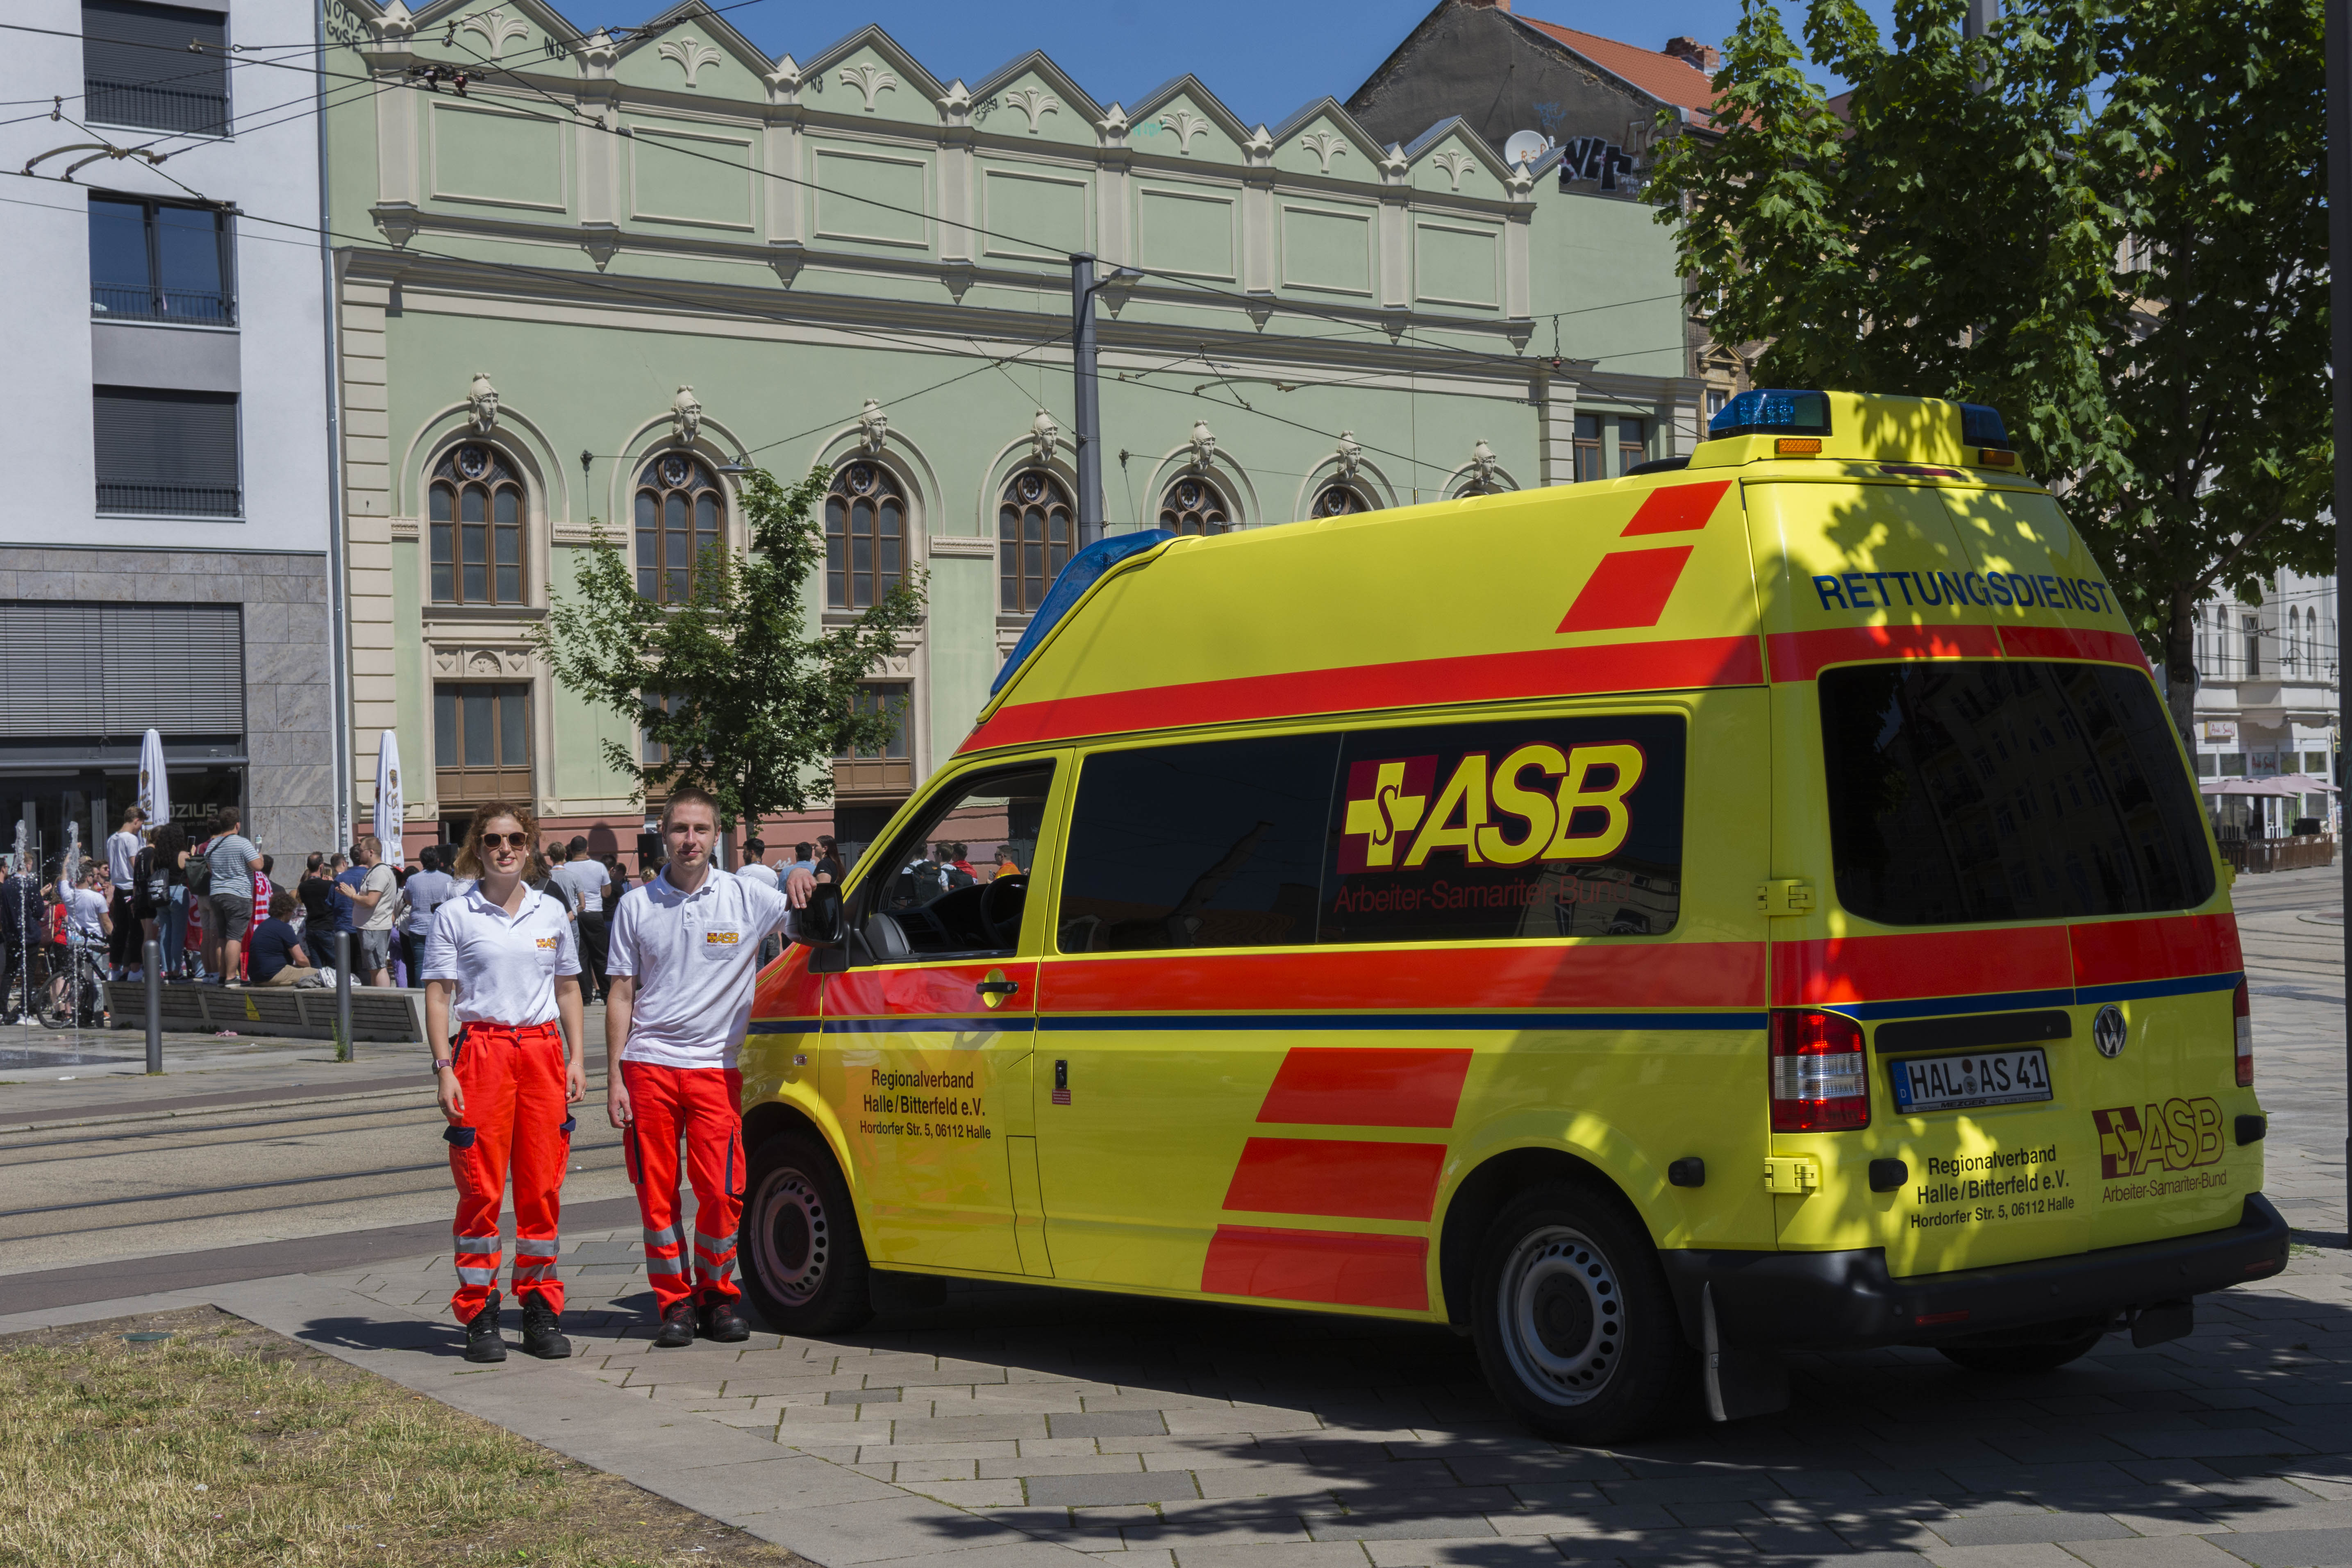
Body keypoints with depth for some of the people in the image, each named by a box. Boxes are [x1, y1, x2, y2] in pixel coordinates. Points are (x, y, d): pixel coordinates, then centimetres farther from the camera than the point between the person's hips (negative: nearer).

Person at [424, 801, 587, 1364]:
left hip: (542, 1050, 3)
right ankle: (478, 1316, 6)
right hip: (482, 1051, -3)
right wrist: (444, 1068, -10)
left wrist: (576, 1059, 8)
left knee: (543, 1187, 3)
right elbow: (437, 995, -1)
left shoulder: (551, 912, 12)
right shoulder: (455, 915, 1)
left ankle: (541, 1308, 13)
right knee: (481, 1189, -2)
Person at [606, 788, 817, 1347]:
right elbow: (621, 996, 8)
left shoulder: (747, 897, 2)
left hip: (715, 1067, -1)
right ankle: (675, 1303, 14)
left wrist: (805, 892, -18)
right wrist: (615, 1078, 2)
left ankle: (717, 1296, 13)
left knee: (722, 1191, -5)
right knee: (657, 1193, 2)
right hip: (649, 1066, 1)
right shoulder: (636, 907, 6)